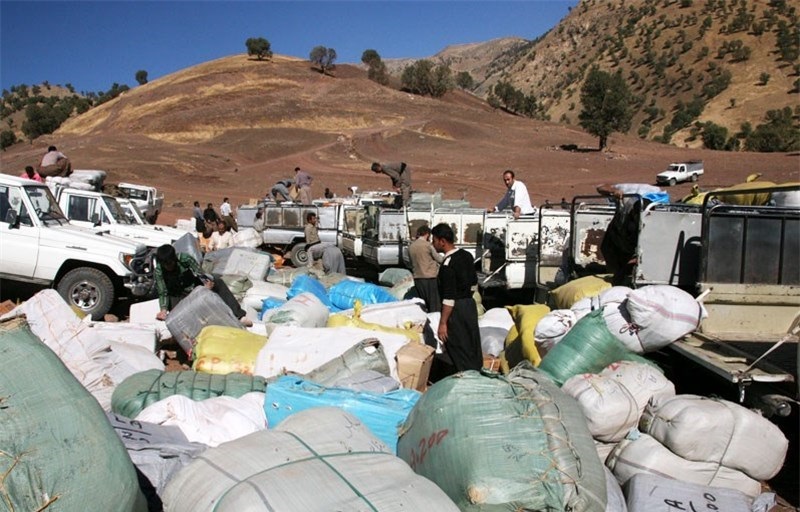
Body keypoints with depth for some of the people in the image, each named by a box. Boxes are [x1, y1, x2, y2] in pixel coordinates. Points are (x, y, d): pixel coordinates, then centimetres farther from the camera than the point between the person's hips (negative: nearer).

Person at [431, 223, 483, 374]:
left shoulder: (448, 264, -22)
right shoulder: (466, 255, 5)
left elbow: (449, 297, -23)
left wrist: (443, 323, -19)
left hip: (456, 309, -9)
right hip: (470, 304, 9)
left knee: (460, 351, 1)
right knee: (473, 346, 18)